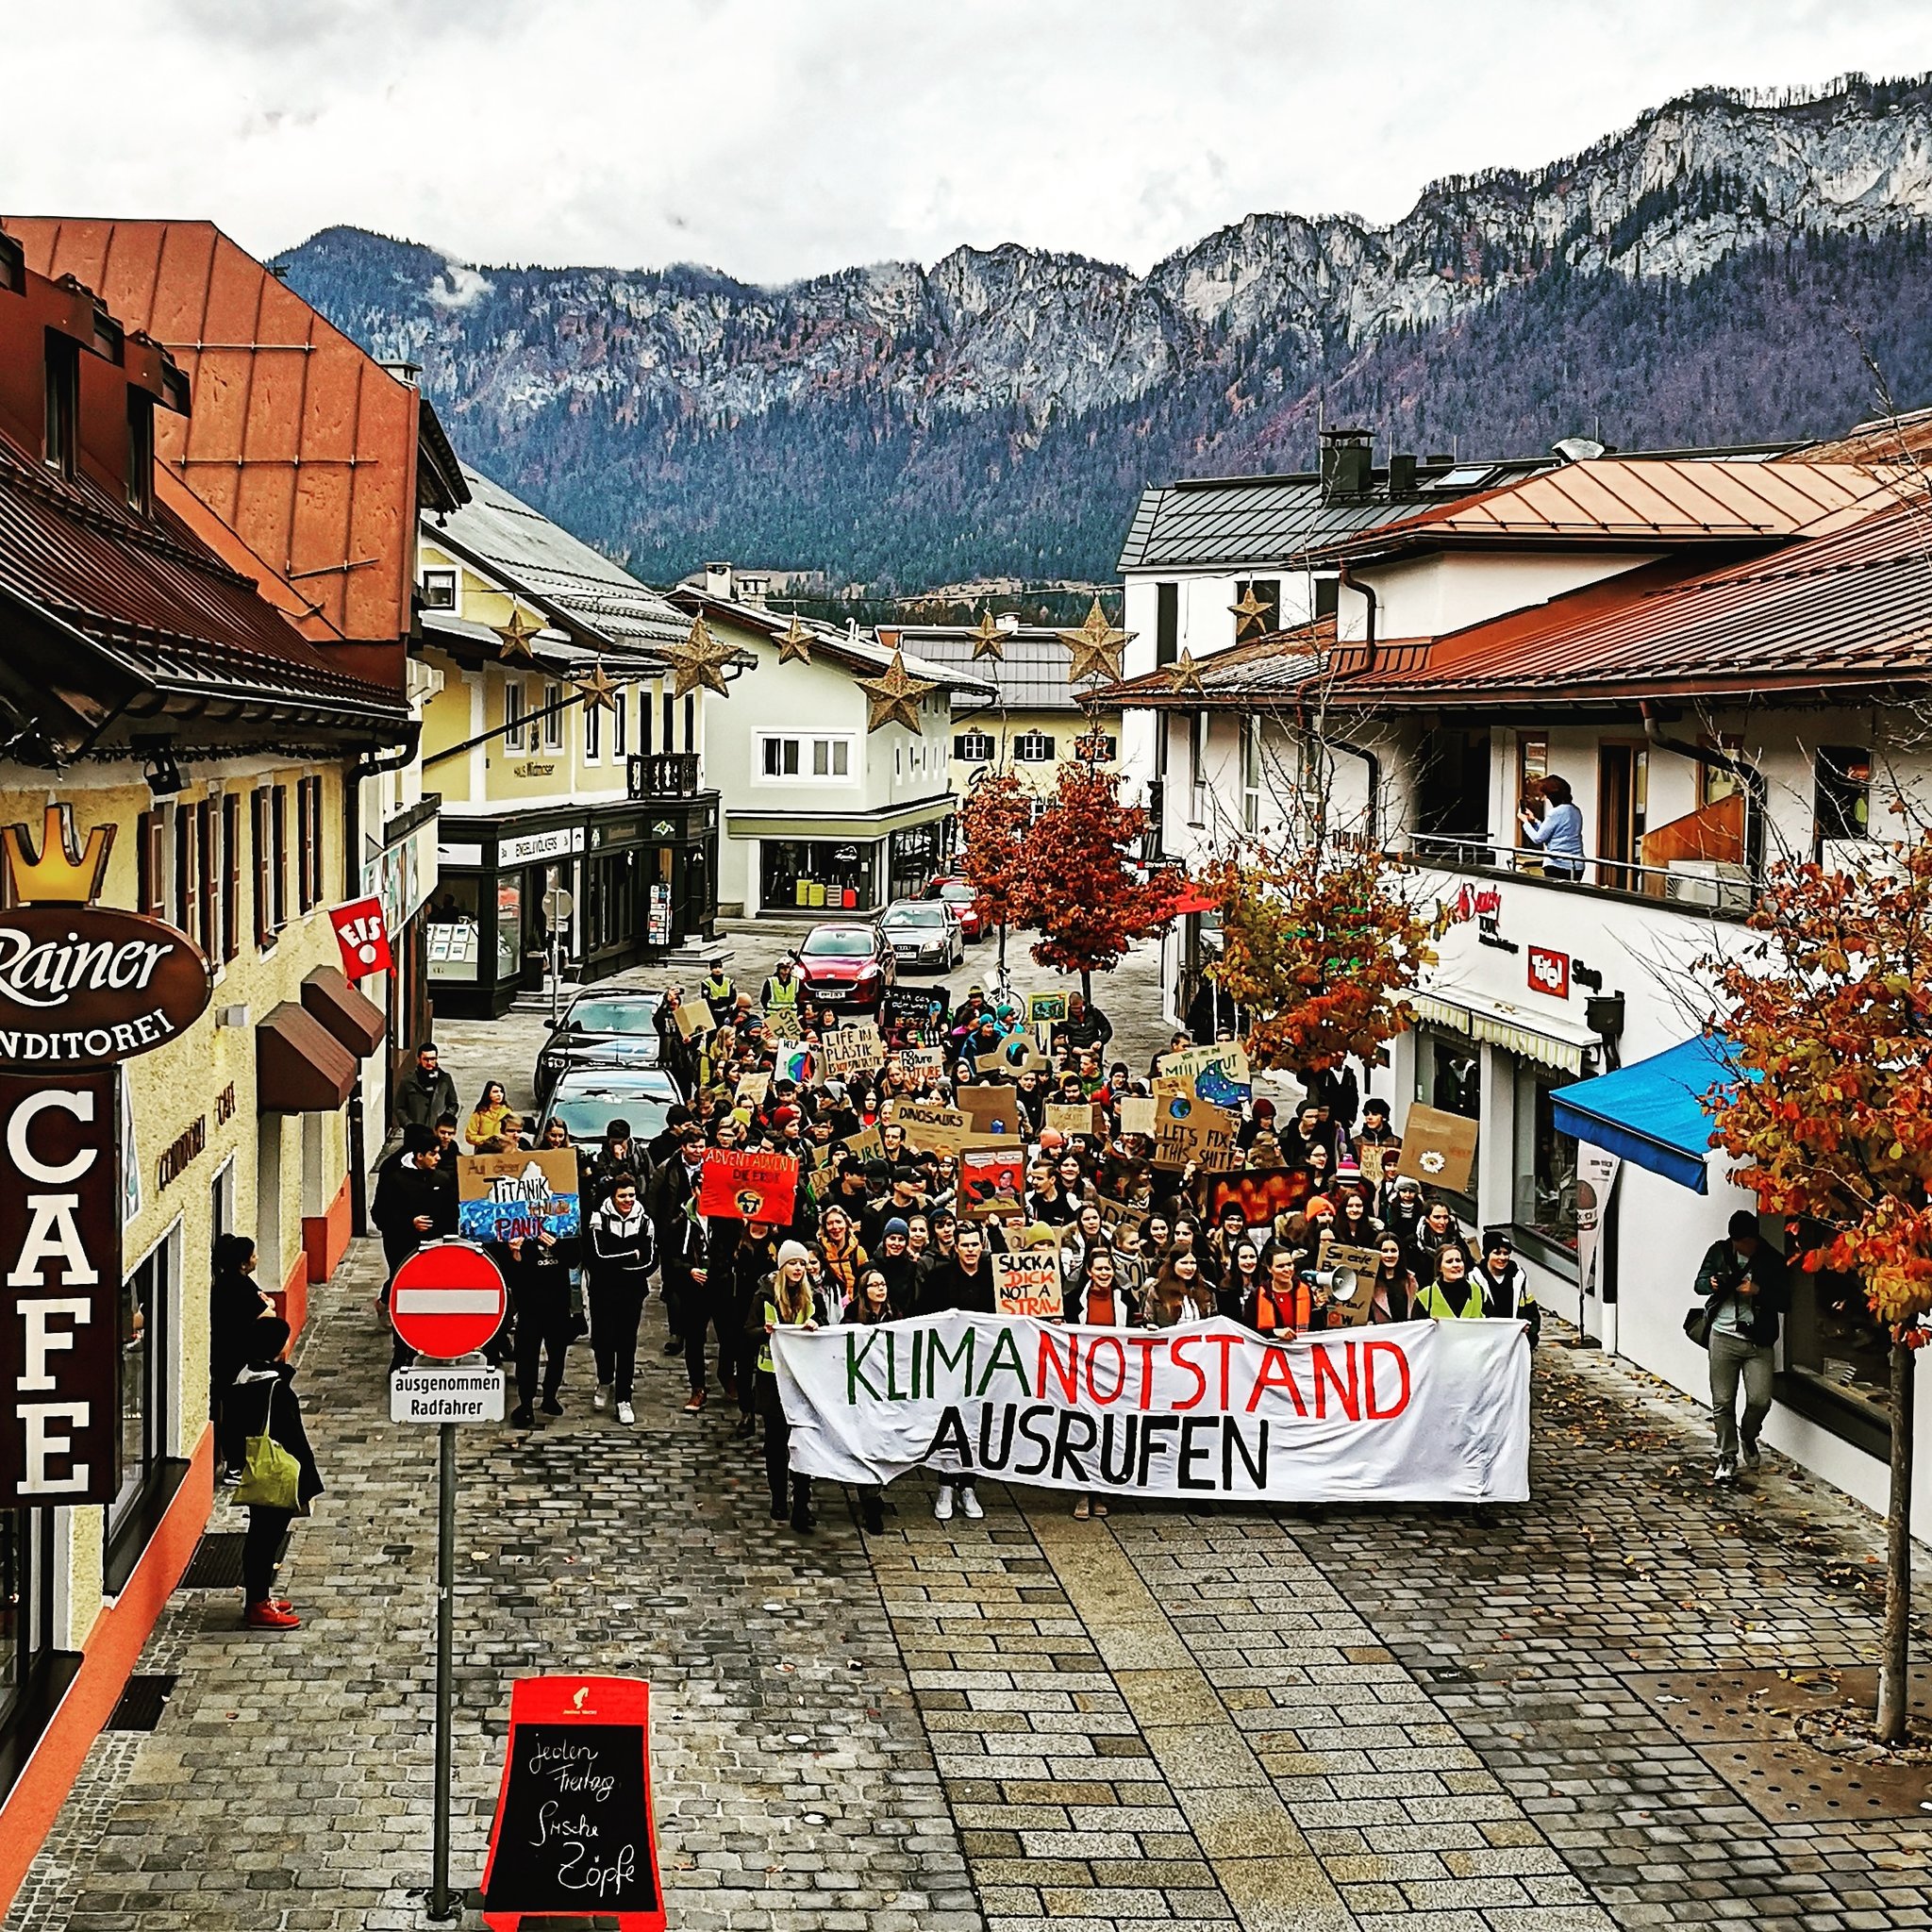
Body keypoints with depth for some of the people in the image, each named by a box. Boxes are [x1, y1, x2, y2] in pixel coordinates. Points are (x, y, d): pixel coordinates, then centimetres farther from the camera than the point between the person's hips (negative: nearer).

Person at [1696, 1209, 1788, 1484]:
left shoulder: (1772, 1260, -3)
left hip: (1759, 1341, -1)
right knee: (1723, 1402, 3)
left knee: (1760, 1399, -7)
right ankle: (1727, 1458, 15)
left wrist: (1758, 1291, -20)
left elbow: (1784, 1302, -3)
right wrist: (1711, 1284, -11)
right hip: (1724, 1337, 1)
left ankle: (1748, 1436, 26)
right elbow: (1699, 1283, 12)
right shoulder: (1718, 1252, 3)